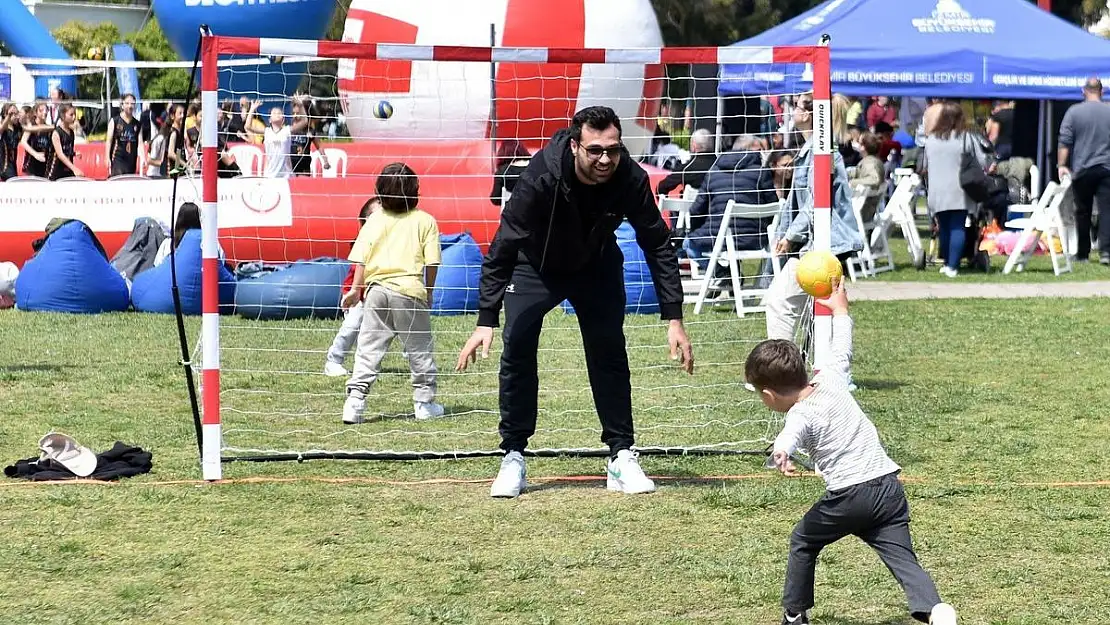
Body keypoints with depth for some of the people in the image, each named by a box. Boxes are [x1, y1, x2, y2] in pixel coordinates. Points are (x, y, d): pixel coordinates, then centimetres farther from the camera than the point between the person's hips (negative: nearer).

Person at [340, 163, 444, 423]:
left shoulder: (374, 219, 7)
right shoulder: (425, 221, 1)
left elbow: (361, 258, 3)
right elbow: (431, 262, -2)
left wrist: (356, 289, 9)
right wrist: (429, 291, 10)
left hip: (377, 289, 2)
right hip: (409, 290, -2)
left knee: (368, 349, 4)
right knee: (420, 349, 11)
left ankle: (355, 402, -5)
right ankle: (425, 402, 16)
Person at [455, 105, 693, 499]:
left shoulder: (631, 179, -29)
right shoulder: (542, 176, -37)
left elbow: (658, 246, -18)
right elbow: (503, 247, -33)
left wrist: (673, 319, -24)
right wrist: (485, 322, -38)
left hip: (597, 267, 2)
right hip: (536, 265, -2)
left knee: (609, 355, -5)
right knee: (517, 348, -12)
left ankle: (621, 458, 4)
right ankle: (513, 458, -2)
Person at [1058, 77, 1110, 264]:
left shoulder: (1074, 112, -1)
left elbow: (1065, 142, -6)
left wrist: (1062, 165, -3)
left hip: (1082, 170, 0)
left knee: (1083, 212, 8)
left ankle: (1082, 254, 13)